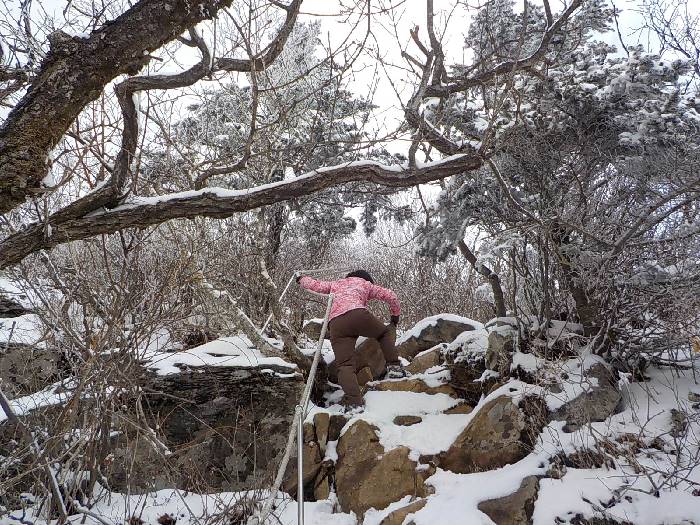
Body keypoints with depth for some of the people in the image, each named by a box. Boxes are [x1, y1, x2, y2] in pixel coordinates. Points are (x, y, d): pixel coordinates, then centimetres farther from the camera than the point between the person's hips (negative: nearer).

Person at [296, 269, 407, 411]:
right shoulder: (365, 284, 31)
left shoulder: (335, 284, 37)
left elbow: (314, 285, 36)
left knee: (344, 365, -3)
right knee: (386, 331, 24)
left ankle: (354, 403, -20)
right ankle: (394, 367, 9)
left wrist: (301, 279, 57)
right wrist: (395, 315, 43)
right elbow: (390, 296, 28)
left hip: (335, 323, 2)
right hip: (358, 313, -2)